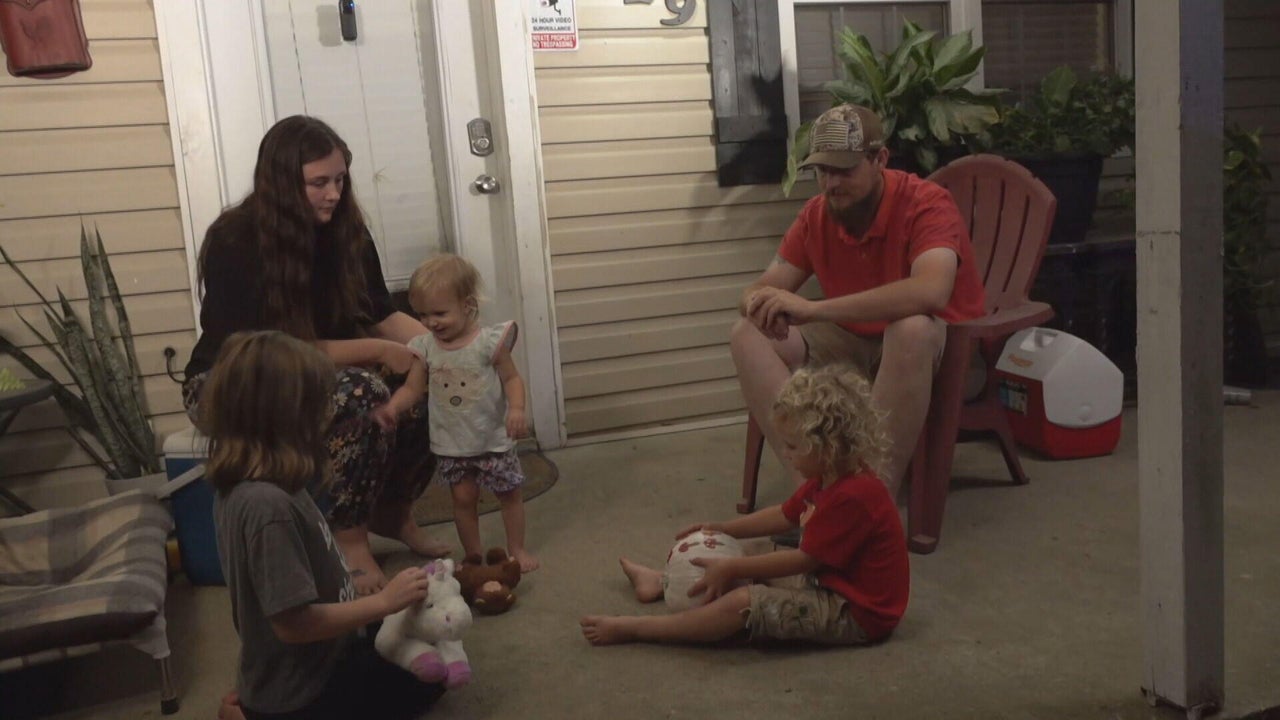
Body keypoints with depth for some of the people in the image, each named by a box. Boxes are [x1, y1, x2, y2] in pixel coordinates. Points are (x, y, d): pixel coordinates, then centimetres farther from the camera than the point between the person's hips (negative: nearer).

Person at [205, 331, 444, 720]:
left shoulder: (248, 484, -3)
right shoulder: (268, 504, -32)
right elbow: (294, 622, -30)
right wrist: (383, 600, -20)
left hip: (306, 666, 8)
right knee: (427, 676, 14)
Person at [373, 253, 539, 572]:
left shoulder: (489, 341, -13)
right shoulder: (425, 347, -4)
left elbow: (511, 378, -9)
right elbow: (413, 388, -1)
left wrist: (516, 408, -25)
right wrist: (392, 406, -20)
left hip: (493, 437, -2)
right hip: (451, 442, 3)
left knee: (509, 493, 10)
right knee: (463, 497, 11)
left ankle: (517, 549, 27)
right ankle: (473, 555, 27)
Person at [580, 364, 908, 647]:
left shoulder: (852, 497, -28)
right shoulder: (827, 480, 5)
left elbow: (804, 560, -26)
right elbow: (786, 515, 18)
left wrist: (730, 569, -22)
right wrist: (724, 529, 13)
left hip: (856, 614, -11)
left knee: (742, 604, -20)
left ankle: (631, 629, -12)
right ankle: (665, 582, 31)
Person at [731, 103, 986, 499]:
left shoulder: (927, 203, -22)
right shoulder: (816, 214, -4)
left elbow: (930, 292, -40)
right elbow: (764, 288, -2)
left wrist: (813, 309, -43)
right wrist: (762, 304, -30)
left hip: (939, 346, -5)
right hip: (854, 343, 6)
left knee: (909, 327, -41)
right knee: (748, 335, -15)